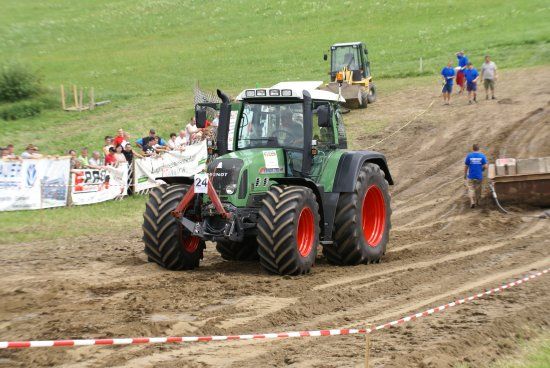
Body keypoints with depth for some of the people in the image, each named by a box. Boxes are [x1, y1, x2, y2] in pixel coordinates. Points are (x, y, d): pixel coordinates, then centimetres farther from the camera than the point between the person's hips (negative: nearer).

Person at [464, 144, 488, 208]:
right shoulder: (482, 156, -6)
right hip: (479, 176, 2)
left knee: (471, 189, 5)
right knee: (478, 189, 18)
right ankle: (477, 202, 30)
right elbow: (485, 166, -8)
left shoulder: (469, 156, -8)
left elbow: (466, 167, -3)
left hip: (471, 176, -2)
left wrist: (465, 175, 9)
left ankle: (472, 202, -12)